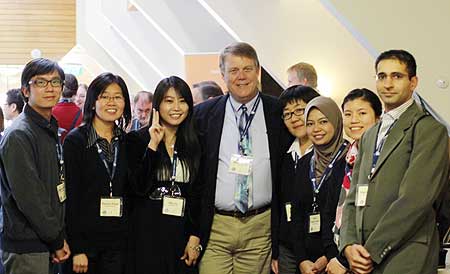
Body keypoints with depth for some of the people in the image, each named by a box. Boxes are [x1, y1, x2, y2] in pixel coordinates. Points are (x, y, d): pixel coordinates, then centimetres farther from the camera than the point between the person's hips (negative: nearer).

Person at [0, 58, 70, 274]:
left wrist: (60, 237, 10)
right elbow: (28, 197, -20)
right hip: (27, 249, -8)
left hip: (47, 245, 8)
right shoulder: (18, 136, -15)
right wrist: (57, 241, -14)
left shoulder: (50, 130, 14)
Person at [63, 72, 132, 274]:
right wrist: (77, 249, -13)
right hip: (85, 240, -4)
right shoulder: (76, 140, -5)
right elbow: (70, 196, -9)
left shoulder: (127, 142, 9)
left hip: (118, 242, 4)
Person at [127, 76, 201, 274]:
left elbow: (197, 195, 9)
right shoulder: (137, 139, -1)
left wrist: (195, 236, 2)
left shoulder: (193, 144, 9)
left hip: (182, 232, 3)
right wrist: (152, 145, -15)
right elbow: (139, 187, -12)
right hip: (147, 233, -3)